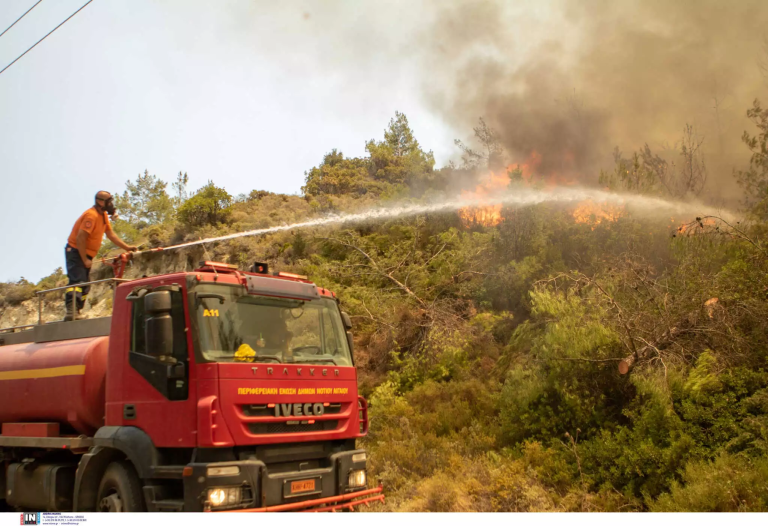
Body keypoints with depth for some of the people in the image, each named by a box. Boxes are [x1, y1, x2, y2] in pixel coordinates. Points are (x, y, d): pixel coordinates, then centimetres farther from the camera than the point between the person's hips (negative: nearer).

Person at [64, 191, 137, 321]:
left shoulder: (103, 215, 8)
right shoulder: (91, 215, -22)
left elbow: (111, 234, 11)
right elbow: (80, 238, -25)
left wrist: (127, 247, 3)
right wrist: (85, 260, -21)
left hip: (86, 254, 10)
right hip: (76, 252, -10)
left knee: (85, 286, 11)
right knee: (77, 281, -20)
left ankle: (75, 313, 15)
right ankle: (71, 312, -29)